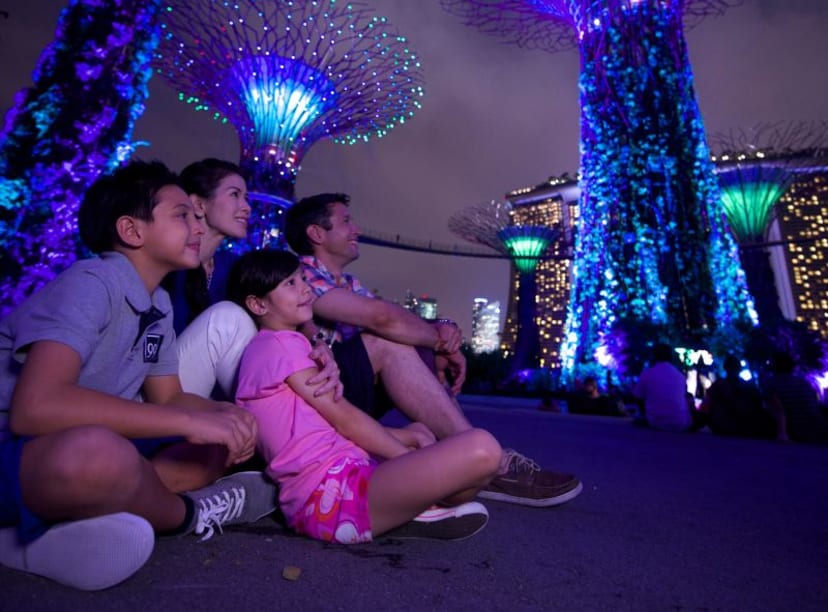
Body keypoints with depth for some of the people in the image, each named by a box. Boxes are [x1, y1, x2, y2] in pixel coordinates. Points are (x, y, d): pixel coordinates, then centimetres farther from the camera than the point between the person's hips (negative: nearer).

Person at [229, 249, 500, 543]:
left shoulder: (275, 349, 23)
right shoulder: (279, 344, -7)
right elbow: (344, 418, -10)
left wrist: (409, 437, 11)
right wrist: (412, 459, 0)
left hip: (334, 484, 11)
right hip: (331, 493, -11)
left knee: (420, 432, 32)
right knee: (480, 448, -25)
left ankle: (413, 507, 4)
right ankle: (425, 512, 4)